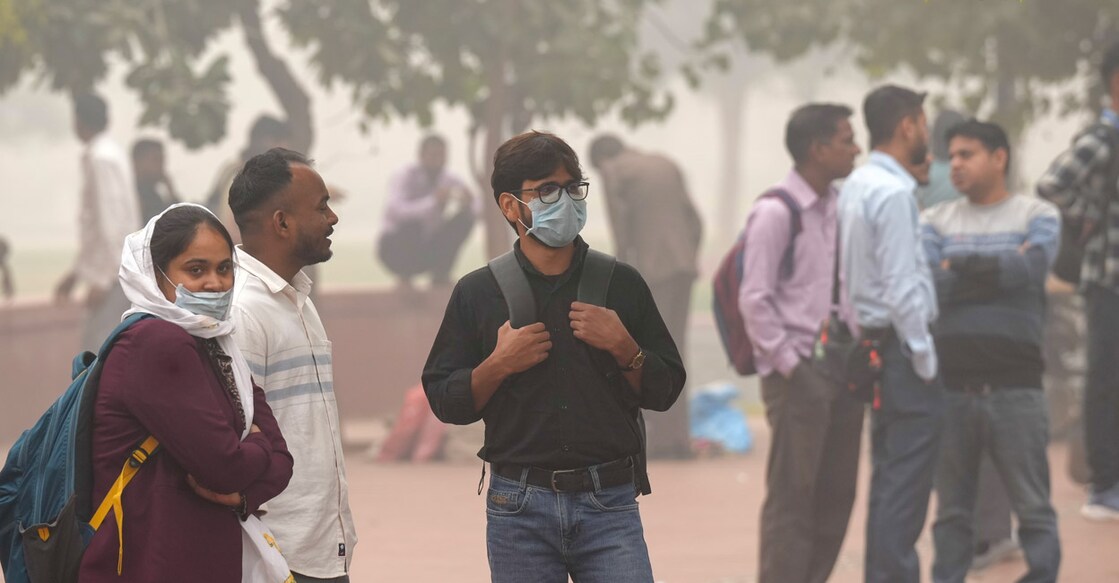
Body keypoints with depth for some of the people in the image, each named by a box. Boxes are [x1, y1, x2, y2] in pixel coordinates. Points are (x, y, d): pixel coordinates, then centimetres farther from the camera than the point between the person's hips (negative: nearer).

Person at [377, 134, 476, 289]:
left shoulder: (451, 181, -3)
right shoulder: (405, 178, -18)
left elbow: (477, 210, -9)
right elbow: (396, 211, -37)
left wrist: (467, 203, -34)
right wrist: (433, 202, -48)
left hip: (432, 249, 4)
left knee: (465, 218, -16)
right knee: (412, 223, -36)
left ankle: (440, 274, -7)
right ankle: (404, 275, -10)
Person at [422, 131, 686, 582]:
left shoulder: (621, 285, 7)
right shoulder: (477, 294, 5)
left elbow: (665, 391, 8)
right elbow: (444, 401, 4)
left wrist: (624, 349, -9)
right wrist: (498, 366, -11)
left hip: (609, 503, 0)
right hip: (518, 506, 0)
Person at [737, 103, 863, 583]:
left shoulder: (842, 207, 10)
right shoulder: (775, 212, -11)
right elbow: (755, 300, -12)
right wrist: (789, 365, -13)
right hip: (799, 375, -7)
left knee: (836, 495, 9)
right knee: (792, 498, -3)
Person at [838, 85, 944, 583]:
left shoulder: (857, 185, 12)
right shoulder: (893, 193, -17)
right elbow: (901, 287, -20)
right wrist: (925, 359, -14)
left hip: (872, 342, 10)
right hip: (900, 345, -10)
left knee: (888, 476, 14)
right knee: (906, 480, -6)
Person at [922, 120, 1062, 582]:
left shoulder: (1038, 217, 6)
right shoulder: (935, 222, 11)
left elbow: (1030, 268, -13)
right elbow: (922, 280, -6)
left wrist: (960, 267, -5)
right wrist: (997, 270, -7)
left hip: (1014, 386, -2)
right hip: (951, 386, 2)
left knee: (1034, 508, 0)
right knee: (952, 510, 7)